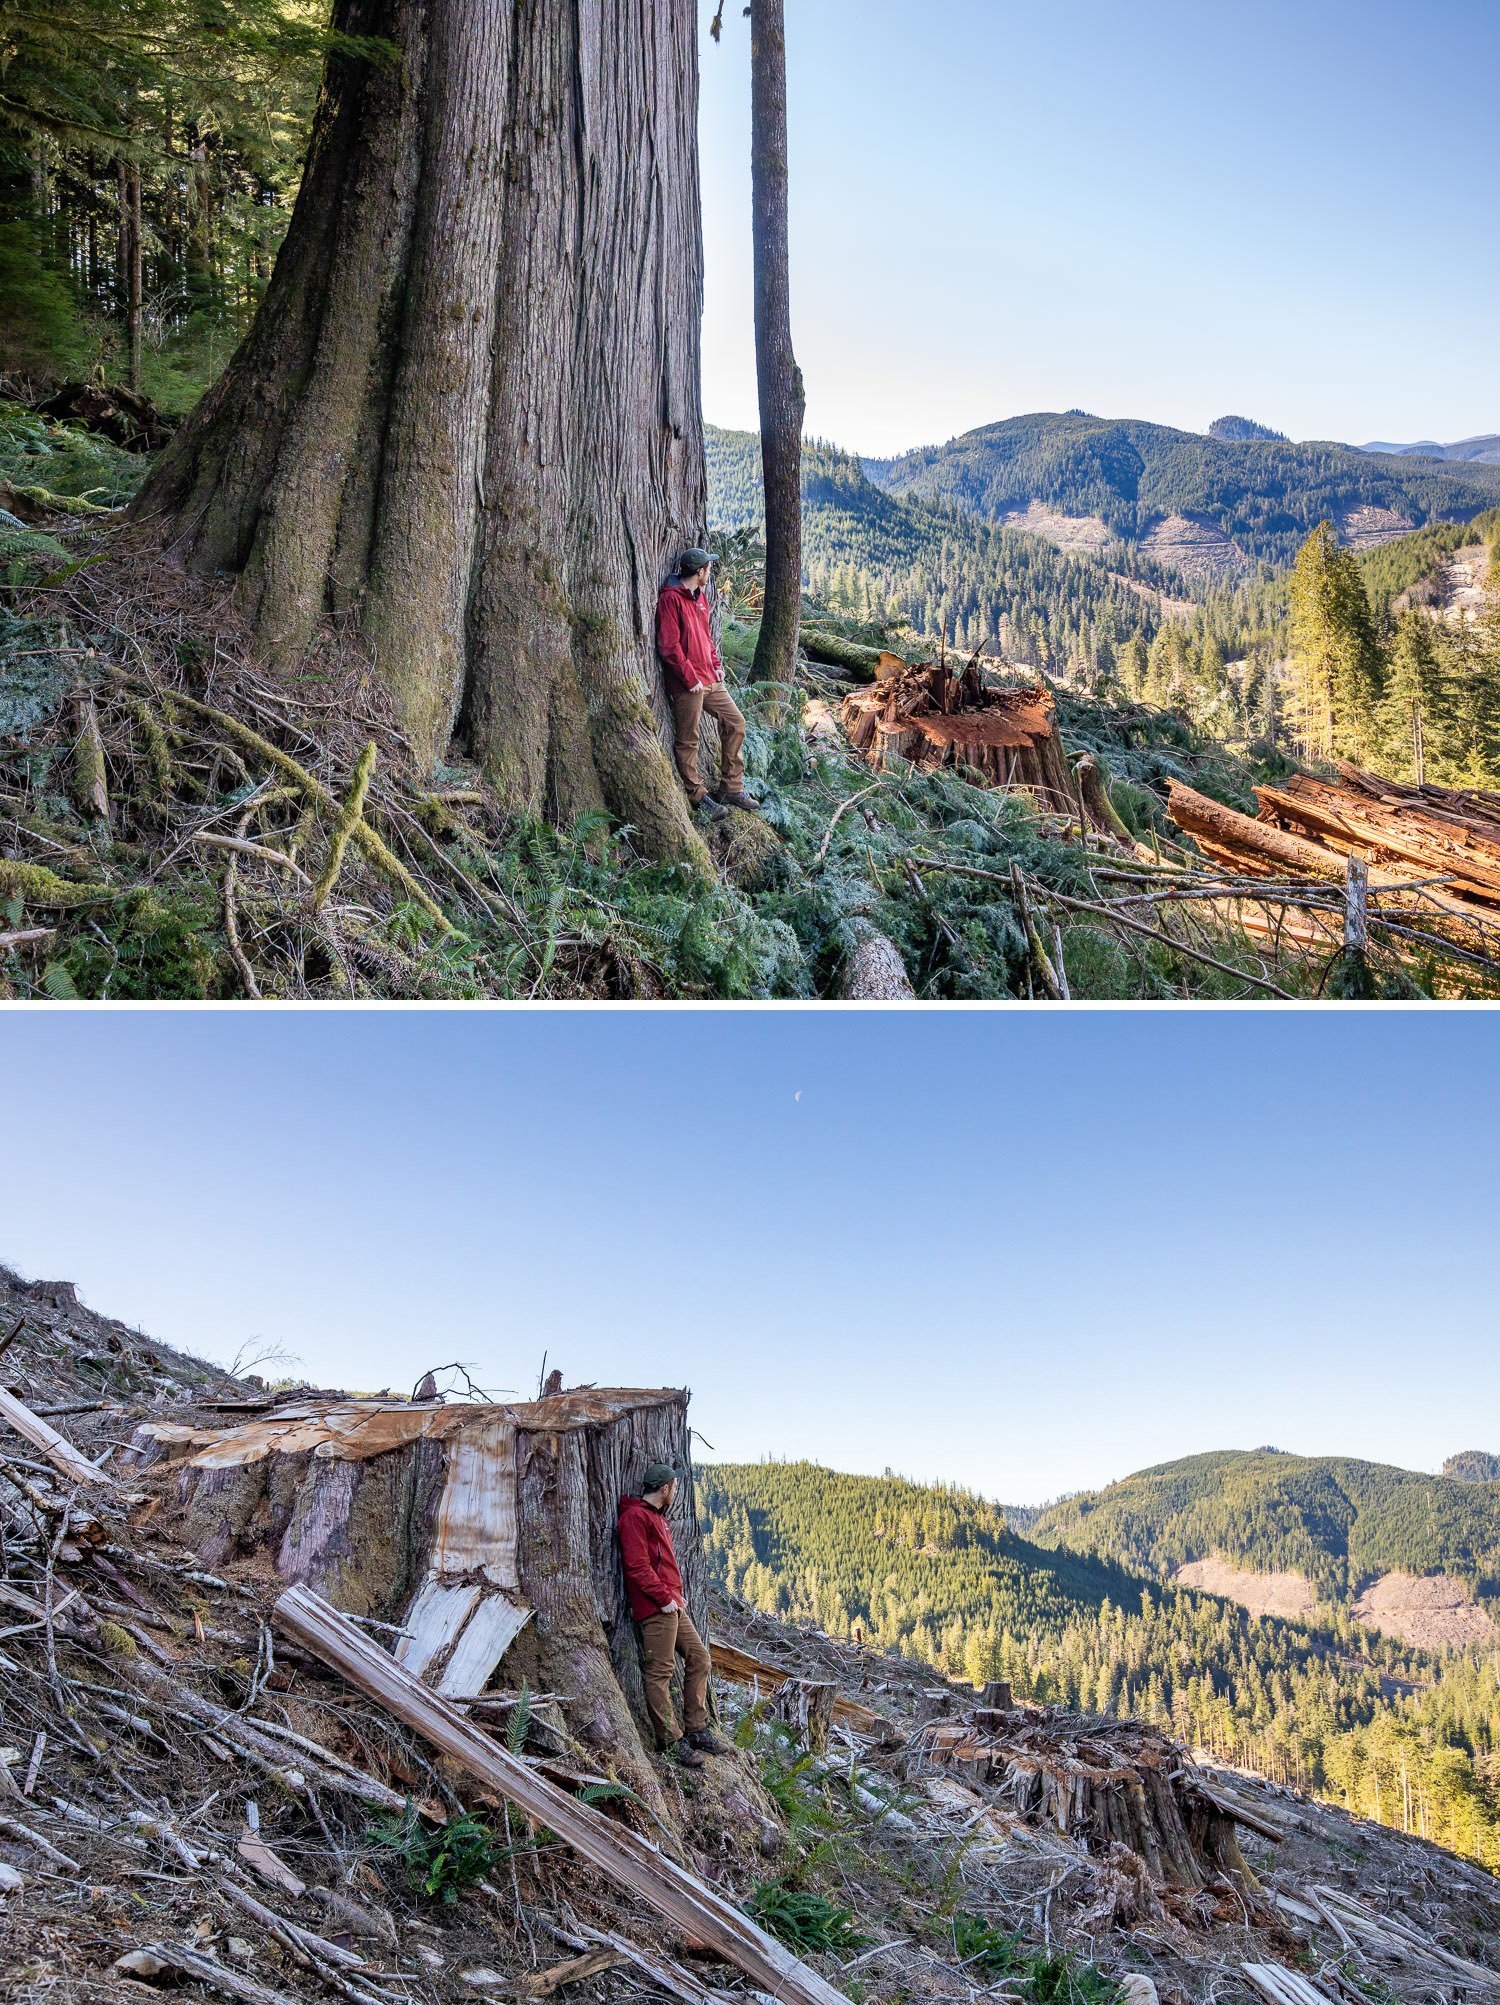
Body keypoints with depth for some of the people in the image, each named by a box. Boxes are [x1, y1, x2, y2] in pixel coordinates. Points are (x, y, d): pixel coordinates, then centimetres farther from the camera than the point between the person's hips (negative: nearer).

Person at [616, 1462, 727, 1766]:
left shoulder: (657, 1517, 22)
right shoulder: (635, 1516, -11)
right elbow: (637, 1565, -18)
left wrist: (677, 1593, 12)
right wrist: (664, 1597, -17)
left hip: (673, 1606, 10)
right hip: (656, 1608, -10)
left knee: (700, 1659, 11)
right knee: (660, 1672, -5)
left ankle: (696, 1729, 18)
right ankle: (670, 1741, 1)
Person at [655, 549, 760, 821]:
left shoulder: (700, 596, 16)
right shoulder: (670, 598, -13)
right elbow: (669, 646, -17)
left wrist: (716, 664, 12)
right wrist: (691, 679, -16)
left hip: (709, 679, 9)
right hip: (687, 685, -9)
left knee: (735, 722, 9)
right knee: (688, 742, 0)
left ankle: (731, 788, 17)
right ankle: (698, 797, 10)